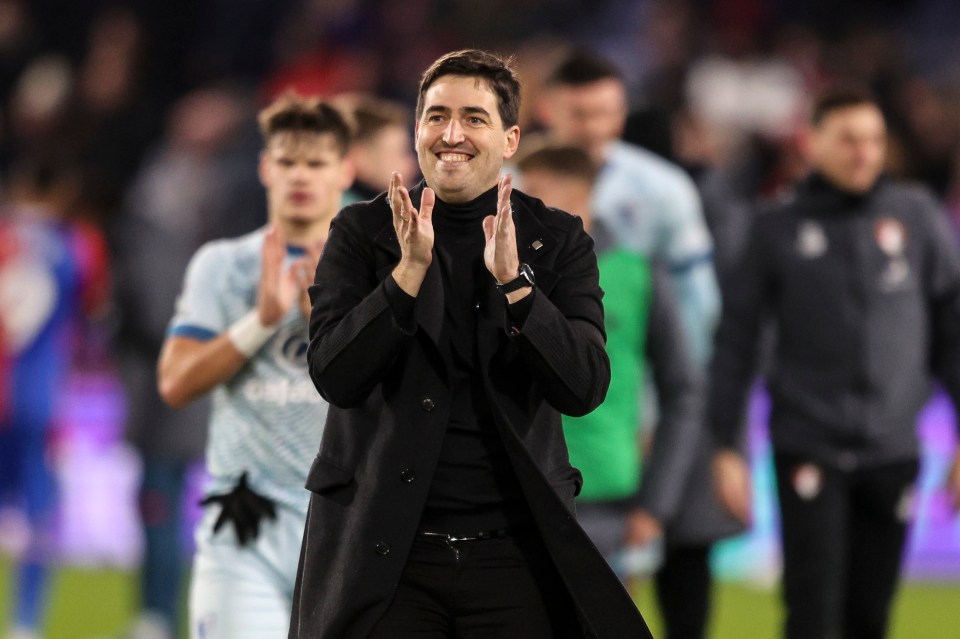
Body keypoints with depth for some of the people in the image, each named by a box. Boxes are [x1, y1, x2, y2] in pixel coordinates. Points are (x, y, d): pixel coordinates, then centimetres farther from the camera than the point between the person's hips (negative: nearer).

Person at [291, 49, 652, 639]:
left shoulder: (558, 240, 4)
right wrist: (409, 271, -18)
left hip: (514, 549, 0)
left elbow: (585, 389, -6)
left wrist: (513, 280, -18)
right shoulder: (363, 232, 3)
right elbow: (334, 378, -7)